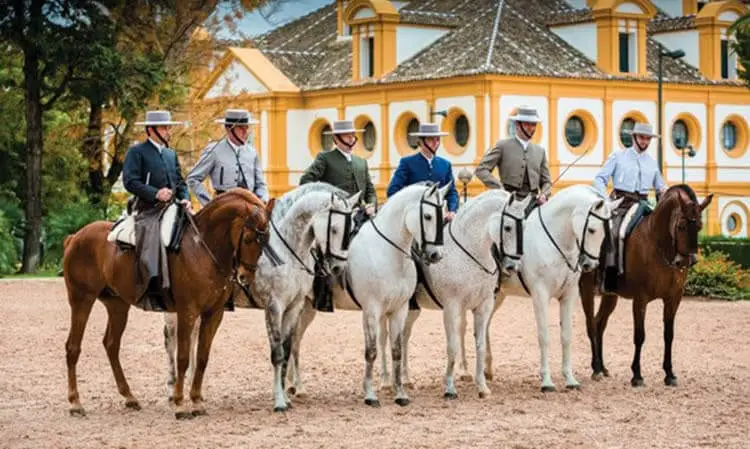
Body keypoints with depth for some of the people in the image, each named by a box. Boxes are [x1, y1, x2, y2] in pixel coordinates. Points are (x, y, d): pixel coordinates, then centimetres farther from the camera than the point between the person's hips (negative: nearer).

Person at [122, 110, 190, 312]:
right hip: (148, 209, -7)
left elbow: (180, 181, 25)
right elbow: (130, 181, -9)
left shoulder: (171, 154, 24)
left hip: (172, 207, 7)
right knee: (150, 241, -30)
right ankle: (153, 292, -36)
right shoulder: (137, 152, 2)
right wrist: (155, 193, -19)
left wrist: (184, 198, 3)